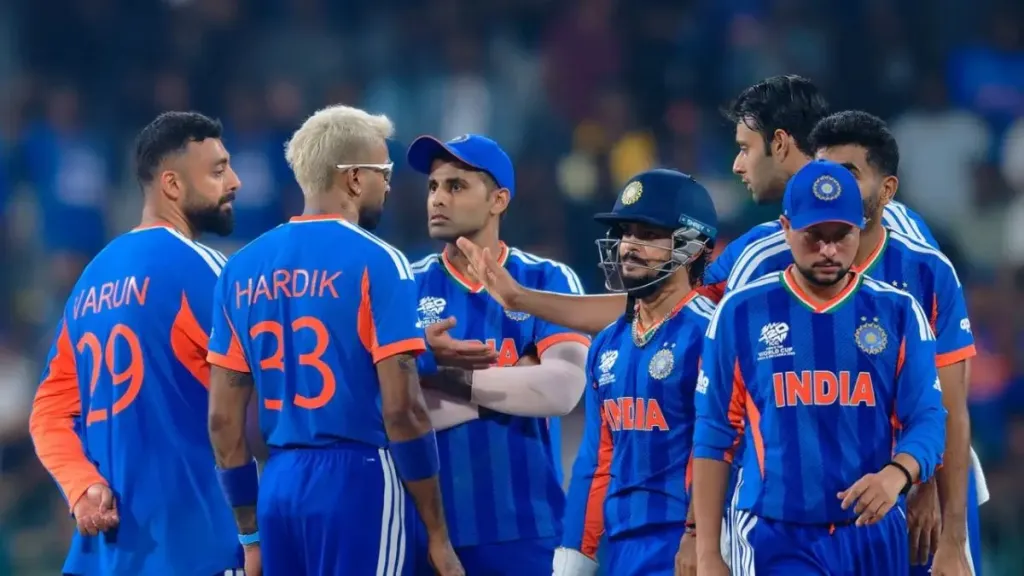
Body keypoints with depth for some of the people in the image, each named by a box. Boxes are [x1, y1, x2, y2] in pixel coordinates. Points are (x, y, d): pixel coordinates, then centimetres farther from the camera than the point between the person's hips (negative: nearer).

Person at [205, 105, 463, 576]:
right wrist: (437, 533, -5)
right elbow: (401, 408, -12)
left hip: (279, 485, 6)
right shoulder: (375, 262, -7)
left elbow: (223, 418, 10)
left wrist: (251, 535, 18)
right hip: (358, 482, -6)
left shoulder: (243, 269, 10)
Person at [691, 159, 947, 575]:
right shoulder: (740, 313, 2)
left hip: (875, 537, 3)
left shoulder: (898, 312, 5)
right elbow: (714, 438, 4)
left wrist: (897, 474, -23)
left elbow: (926, 420, 0)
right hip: (778, 540, -2)